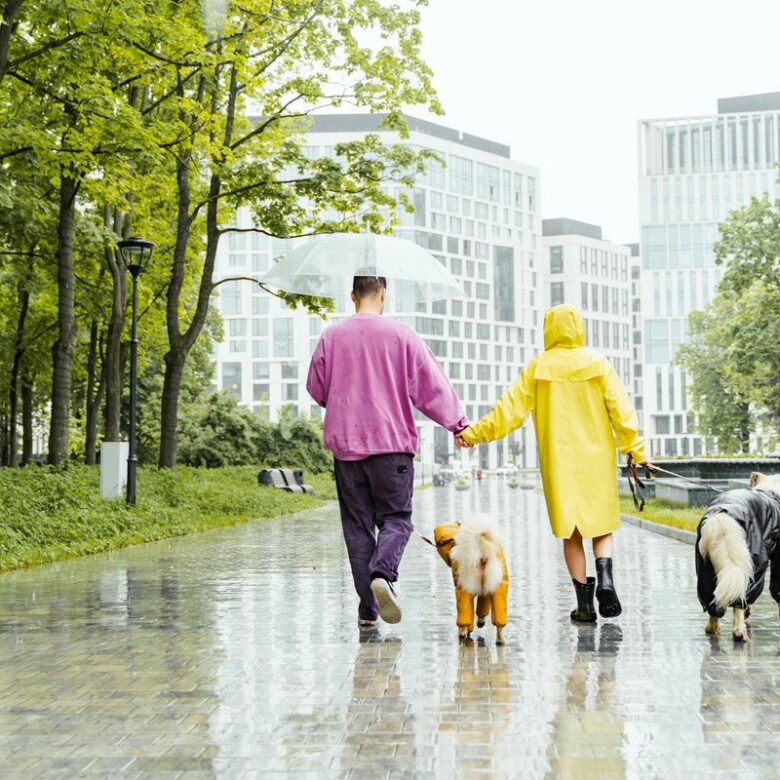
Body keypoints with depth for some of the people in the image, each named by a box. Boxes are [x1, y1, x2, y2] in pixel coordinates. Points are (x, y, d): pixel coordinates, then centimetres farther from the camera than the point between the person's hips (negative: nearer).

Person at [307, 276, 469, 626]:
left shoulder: (331, 337, 1)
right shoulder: (401, 335, -4)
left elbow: (316, 390, 10)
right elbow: (432, 386, -2)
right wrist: (458, 423, 8)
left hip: (345, 443, 2)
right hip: (392, 442, -2)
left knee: (357, 524, 8)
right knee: (395, 517, 6)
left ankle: (367, 607, 6)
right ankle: (382, 573, -21)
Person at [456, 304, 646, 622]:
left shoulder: (538, 367, -1)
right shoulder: (598, 364, 0)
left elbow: (510, 408, -3)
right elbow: (620, 409, -4)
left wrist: (474, 433, 3)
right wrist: (634, 448, 1)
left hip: (558, 461, 0)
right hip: (596, 458, 0)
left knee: (571, 533, 6)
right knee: (601, 525, 13)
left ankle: (584, 603, 4)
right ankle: (604, 578, -12)